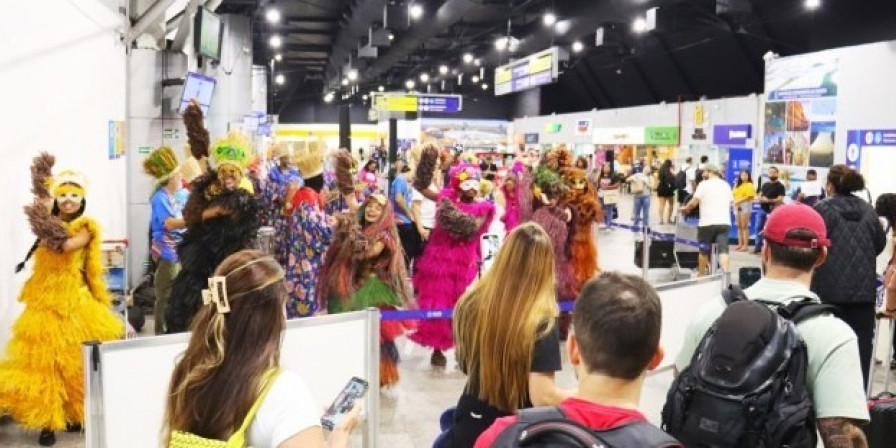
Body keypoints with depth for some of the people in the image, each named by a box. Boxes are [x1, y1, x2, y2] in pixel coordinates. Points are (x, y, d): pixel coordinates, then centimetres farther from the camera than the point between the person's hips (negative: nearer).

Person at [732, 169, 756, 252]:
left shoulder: (749, 185, -4)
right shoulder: (737, 185, 18)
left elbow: (748, 197, -14)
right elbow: (734, 195, 15)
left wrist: (739, 201, -16)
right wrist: (735, 201, -5)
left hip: (746, 206, -7)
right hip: (737, 206, 7)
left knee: (745, 226, -9)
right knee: (739, 226, 8)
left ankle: (745, 245, -9)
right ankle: (740, 244, 12)